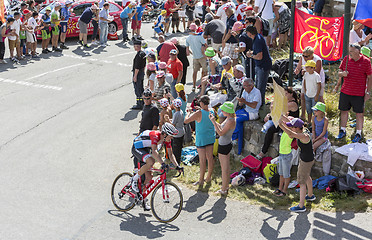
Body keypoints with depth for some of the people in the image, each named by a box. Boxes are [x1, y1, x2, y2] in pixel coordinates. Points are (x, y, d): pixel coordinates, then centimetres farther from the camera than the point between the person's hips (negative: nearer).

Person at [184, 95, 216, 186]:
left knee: (202, 160, 0)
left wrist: (189, 112, -4)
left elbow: (186, 121, -20)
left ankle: (201, 180, 9)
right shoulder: (211, 111, -2)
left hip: (201, 139, -7)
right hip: (211, 138, 7)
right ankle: (209, 178, 26)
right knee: (210, 158, 14)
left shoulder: (199, 113, -22)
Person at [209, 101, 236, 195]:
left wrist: (213, 122, -23)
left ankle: (223, 190, 8)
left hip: (224, 146, -10)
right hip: (225, 145, 10)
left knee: (224, 168, 0)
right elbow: (221, 127, 20)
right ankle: (226, 186, 31)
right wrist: (214, 120, 11)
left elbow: (221, 133, -25)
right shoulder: (229, 119, 7)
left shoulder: (231, 121, -23)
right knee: (226, 167, 19)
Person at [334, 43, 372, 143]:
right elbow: (339, 73, 9)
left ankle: (358, 134, 16)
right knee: (344, 111, 13)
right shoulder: (346, 59, 1)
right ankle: (342, 131, 28)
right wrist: (342, 74, -15)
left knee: (359, 113, 5)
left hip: (359, 93, -4)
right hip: (345, 91, 4)